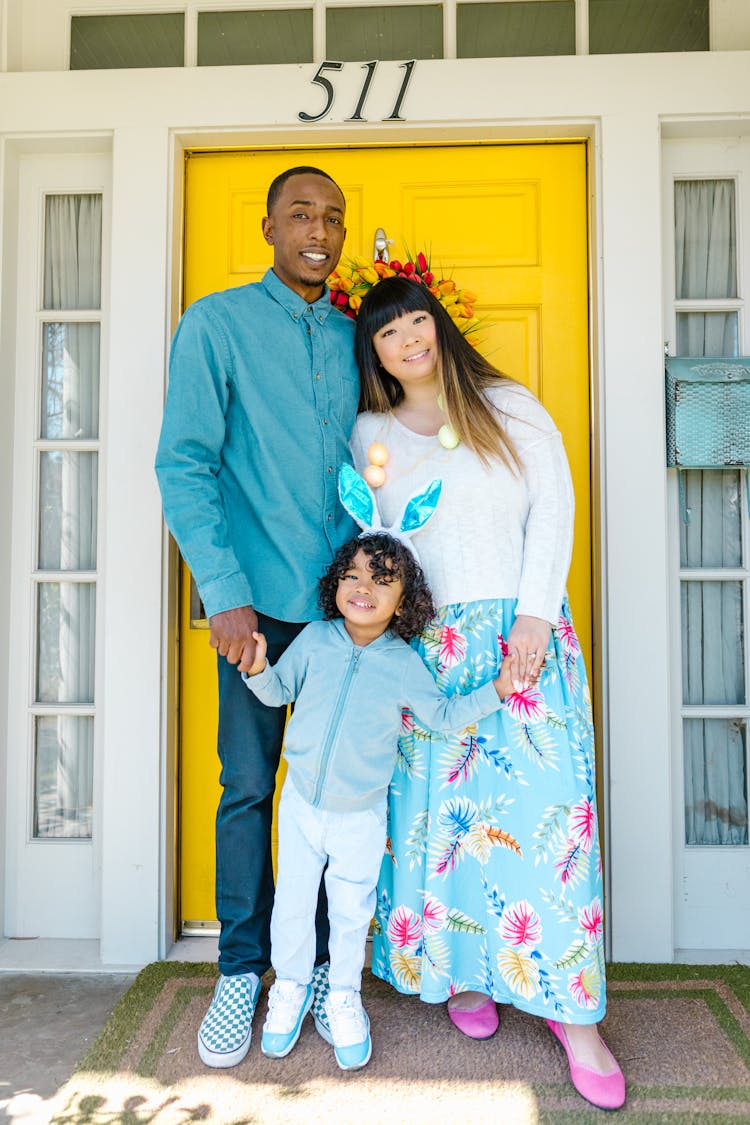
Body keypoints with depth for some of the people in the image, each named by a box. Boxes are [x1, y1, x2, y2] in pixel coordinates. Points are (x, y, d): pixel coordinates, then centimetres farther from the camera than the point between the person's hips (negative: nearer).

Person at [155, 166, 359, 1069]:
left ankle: (324, 962, 26)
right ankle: (241, 969, 24)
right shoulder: (216, 324, 0)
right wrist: (226, 594, -15)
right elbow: (183, 466, -7)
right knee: (248, 784, 5)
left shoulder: (355, 336, 12)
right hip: (259, 596, -3)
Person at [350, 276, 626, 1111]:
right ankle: (461, 972, 23)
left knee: (542, 802, -4)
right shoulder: (370, 434, 11)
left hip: (523, 629, -1)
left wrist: (534, 614, -10)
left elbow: (554, 508, 0)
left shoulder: (509, 407, 7)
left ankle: (572, 1009, 7)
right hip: (428, 644, 2)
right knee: (441, 803, 4)